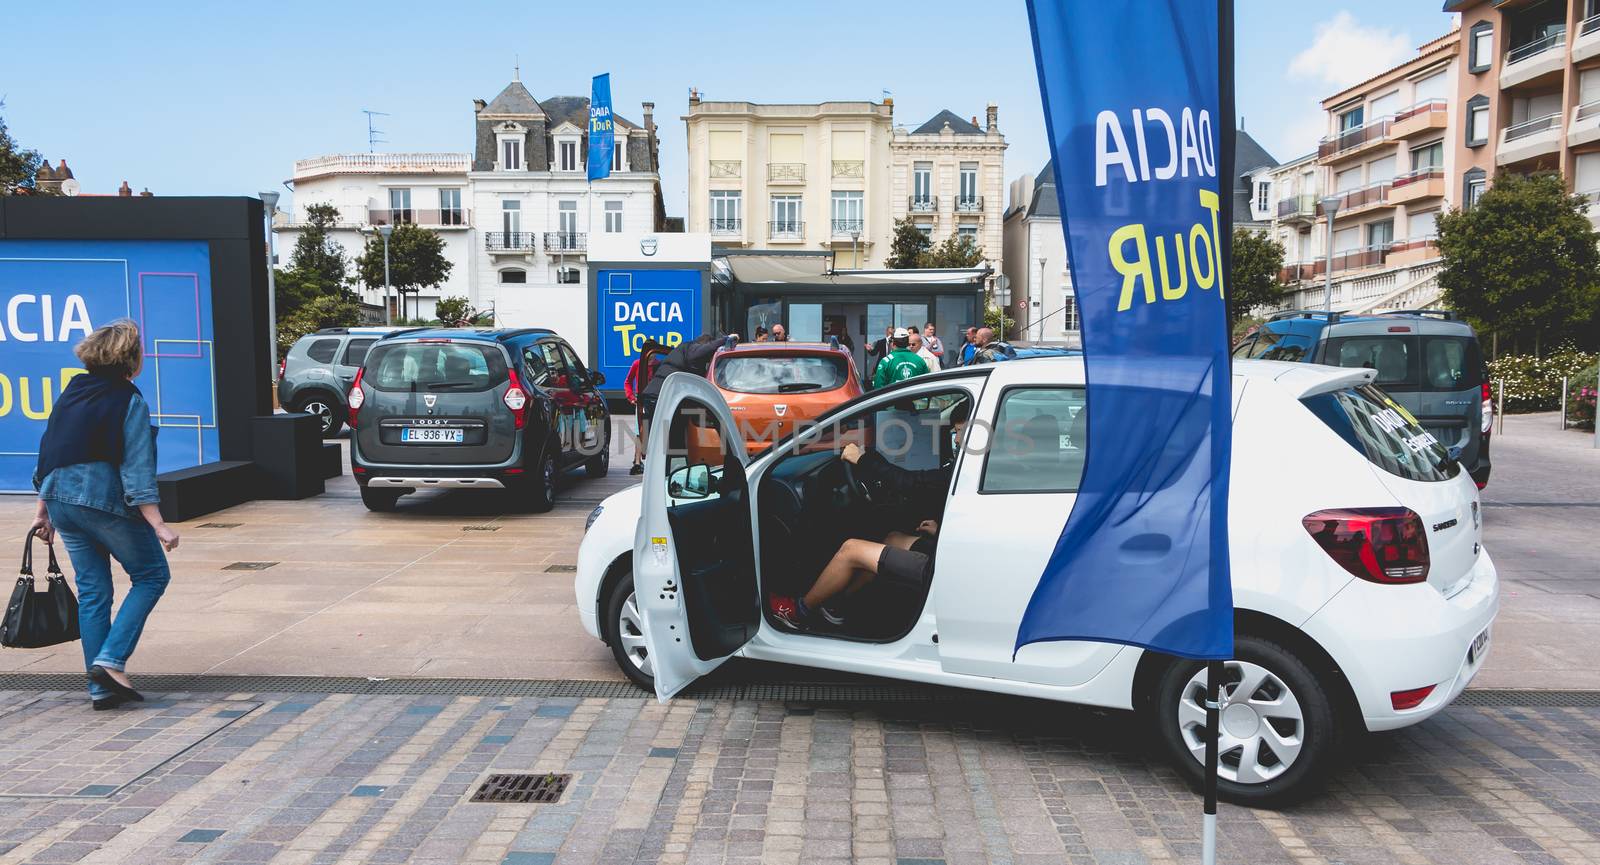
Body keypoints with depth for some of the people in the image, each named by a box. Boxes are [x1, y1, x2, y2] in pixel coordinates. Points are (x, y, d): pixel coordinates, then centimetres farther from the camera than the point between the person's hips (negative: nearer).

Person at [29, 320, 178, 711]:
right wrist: (158, 524, -17)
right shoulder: (130, 402, -10)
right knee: (152, 575, 9)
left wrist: (43, 511, 23)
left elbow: (48, 454, 16)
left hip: (60, 499, 7)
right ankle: (111, 661, -5)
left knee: (92, 590, 12)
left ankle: (100, 686, 13)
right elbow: (137, 470, -16)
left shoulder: (70, 393, 12)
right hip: (106, 501, -7)